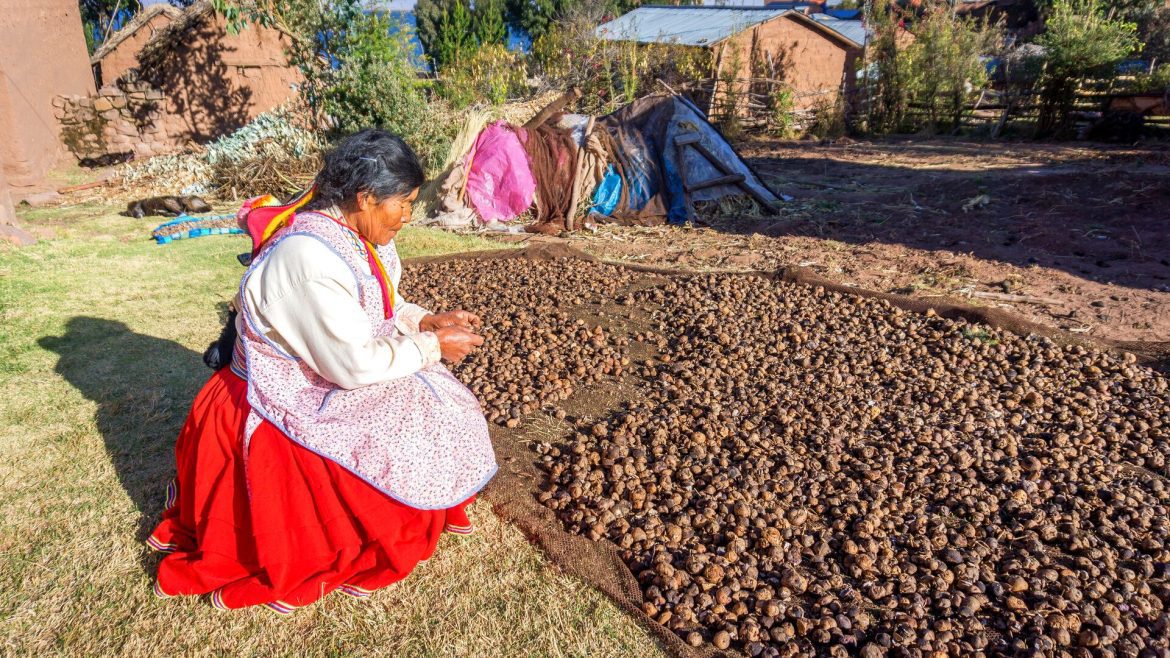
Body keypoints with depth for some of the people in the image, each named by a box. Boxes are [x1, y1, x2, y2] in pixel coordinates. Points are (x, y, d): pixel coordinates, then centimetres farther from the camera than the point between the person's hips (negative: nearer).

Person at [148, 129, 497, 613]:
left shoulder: (354, 234, -3)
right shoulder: (311, 256, -31)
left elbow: (382, 309, 11)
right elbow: (353, 364, -29)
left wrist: (427, 320, -5)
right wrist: (432, 346, -19)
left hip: (323, 375, 9)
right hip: (290, 404, -9)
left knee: (442, 409, 4)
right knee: (414, 442, -16)